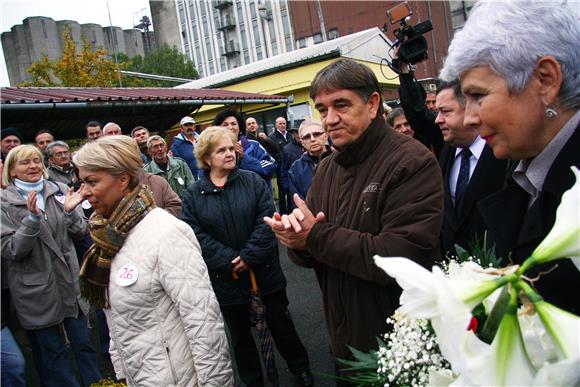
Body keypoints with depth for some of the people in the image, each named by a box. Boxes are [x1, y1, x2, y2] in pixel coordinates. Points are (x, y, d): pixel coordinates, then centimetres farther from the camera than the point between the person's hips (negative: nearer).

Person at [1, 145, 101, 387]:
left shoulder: (60, 191, 3)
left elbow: (80, 233, 3)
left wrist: (70, 212, -17)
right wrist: (32, 217, -25)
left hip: (70, 282, 2)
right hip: (36, 291, -2)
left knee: (83, 343, 11)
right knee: (51, 352, 11)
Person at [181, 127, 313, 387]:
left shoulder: (253, 182, -3)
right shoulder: (194, 195, -3)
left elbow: (267, 220, -12)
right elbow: (197, 235, -12)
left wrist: (249, 256, -20)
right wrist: (230, 262, -20)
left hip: (265, 271, 0)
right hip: (226, 279, 1)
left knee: (280, 324, 16)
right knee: (240, 335, 17)